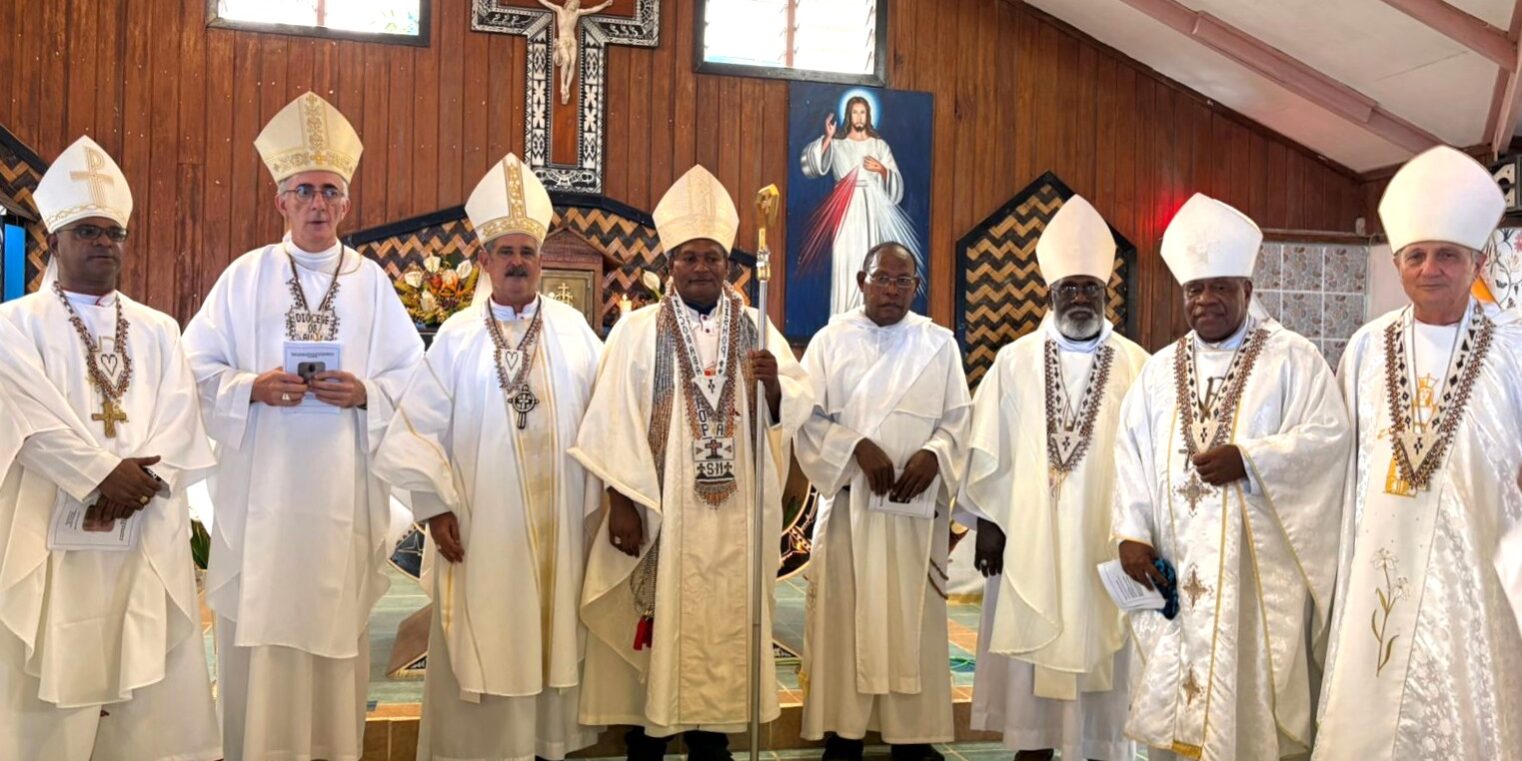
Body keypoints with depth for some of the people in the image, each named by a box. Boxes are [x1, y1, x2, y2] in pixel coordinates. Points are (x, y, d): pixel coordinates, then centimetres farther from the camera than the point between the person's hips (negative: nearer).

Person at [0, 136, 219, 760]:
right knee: (54, 682, 0)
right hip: (54, 533, -2)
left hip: (148, 534, 3)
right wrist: (104, 472, -16)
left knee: (150, 685, 4)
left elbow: (180, 413, 3)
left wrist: (143, 478, -13)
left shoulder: (158, 330, 15)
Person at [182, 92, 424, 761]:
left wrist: (365, 393, -12)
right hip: (260, 484, 0)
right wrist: (254, 387, -13)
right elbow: (198, 366, 4)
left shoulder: (372, 281, 7)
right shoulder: (246, 276, 6)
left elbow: (412, 375, 6)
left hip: (345, 487, 0)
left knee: (337, 623, 5)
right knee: (258, 628, 2)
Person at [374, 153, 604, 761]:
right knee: (483, 649, 6)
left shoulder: (573, 330, 3)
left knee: (552, 640, 11)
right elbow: (418, 426, -1)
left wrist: (605, 497, -1)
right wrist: (434, 506, -6)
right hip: (480, 527, -1)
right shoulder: (457, 336, 0)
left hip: (559, 525, 1)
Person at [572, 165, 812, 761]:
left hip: (733, 517, 3)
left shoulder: (756, 329, 7)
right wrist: (622, 502, -13)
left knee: (724, 627, 11)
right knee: (655, 630, 4)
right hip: (658, 511, -3)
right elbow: (615, 421, -7)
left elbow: (798, 409, 1)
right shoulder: (637, 331, -1)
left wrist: (774, 383, -20)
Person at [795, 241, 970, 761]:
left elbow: (958, 417, 6)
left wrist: (933, 454, -13)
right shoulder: (831, 339, 5)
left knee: (914, 617, 4)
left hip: (917, 505, 1)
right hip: (848, 500, -1)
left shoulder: (940, 344, 9)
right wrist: (856, 447, -15)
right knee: (846, 614, 1)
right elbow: (808, 414, -1)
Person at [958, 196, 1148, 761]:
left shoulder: (1136, 366, 2)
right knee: (1030, 645, 6)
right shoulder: (1015, 361, 4)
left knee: (1098, 644, 5)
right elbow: (988, 447, 2)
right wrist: (987, 520, -2)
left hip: (1106, 538, 0)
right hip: (1028, 536, 1)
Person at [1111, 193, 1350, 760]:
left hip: (1259, 565, -3)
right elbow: (1130, 454, 4)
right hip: (1175, 569, 4)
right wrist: (1131, 533, -7)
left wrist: (1249, 459, -19)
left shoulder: (1291, 358, 2)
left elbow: (1330, 433, -8)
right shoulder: (1159, 371, 11)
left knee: (1253, 691, 0)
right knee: (1171, 698, 9)